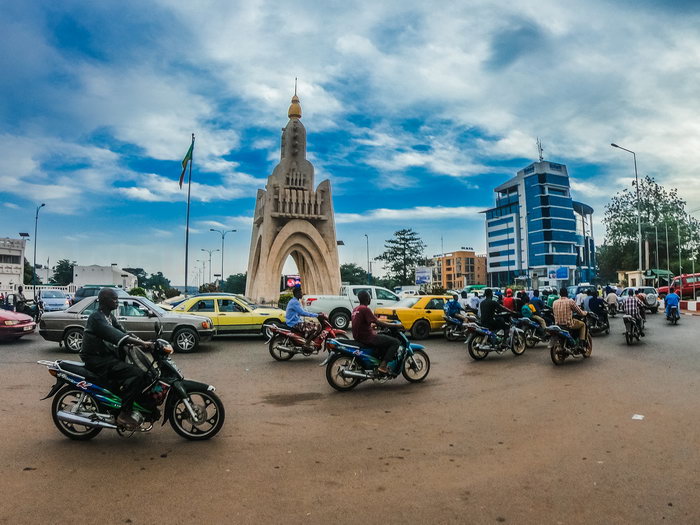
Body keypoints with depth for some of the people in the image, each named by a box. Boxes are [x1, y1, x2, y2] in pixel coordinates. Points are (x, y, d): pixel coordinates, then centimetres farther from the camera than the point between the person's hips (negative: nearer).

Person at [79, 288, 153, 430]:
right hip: (96, 360, -10)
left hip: (106, 355, 10)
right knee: (136, 374, -25)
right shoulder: (96, 317, -16)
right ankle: (124, 415, -19)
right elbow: (114, 334, -31)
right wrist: (141, 343, -39)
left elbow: (121, 331, 7)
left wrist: (142, 342, -10)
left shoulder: (109, 316, 14)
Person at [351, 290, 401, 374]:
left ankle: (382, 361, 27)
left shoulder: (356, 309, 12)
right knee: (395, 342, -8)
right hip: (367, 338, -10)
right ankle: (383, 365, -12)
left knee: (384, 338, 30)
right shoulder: (365, 309, -17)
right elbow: (377, 322, -20)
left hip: (358, 337, 10)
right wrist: (392, 324, -10)